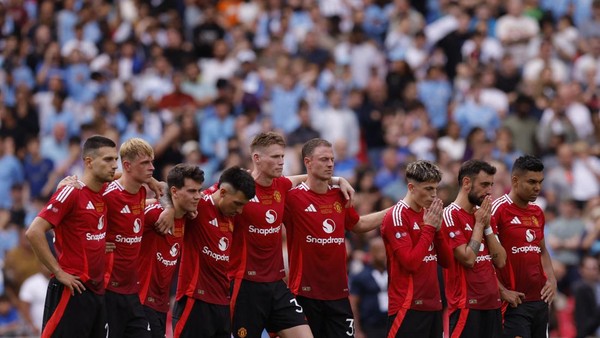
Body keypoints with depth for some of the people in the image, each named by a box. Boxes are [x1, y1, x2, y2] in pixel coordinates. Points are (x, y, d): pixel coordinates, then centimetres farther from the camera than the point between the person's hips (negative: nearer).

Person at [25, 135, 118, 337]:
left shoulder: (104, 192, 10)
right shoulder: (71, 192, -12)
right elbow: (34, 232, -17)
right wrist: (58, 272, -16)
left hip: (97, 290, 8)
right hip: (72, 291, -8)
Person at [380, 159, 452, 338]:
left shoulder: (428, 214, 13)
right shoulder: (397, 216, -11)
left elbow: (445, 261, 12)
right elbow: (410, 262, -18)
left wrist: (437, 229, -1)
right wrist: (429, 227, -13)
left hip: (433, 303, 8)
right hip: (408, 307, -8)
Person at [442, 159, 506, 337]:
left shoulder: (483, 215, 15)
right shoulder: (451, 216, -9)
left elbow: (500, 261, 9)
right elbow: (468, 258, -17)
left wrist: (487, 226, 1)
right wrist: (479, 224, -8)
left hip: (492, 303, 8)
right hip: (467, 305, -8)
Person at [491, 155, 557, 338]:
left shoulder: (537, 212, 14)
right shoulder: (498, 210, -9)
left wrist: (551, 279, 9)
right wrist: (502, 291, -16)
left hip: (540, 300, 7)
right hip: (514, 301, -7)